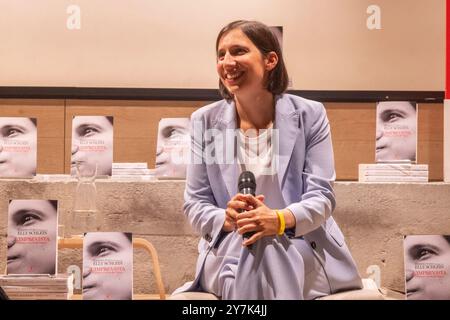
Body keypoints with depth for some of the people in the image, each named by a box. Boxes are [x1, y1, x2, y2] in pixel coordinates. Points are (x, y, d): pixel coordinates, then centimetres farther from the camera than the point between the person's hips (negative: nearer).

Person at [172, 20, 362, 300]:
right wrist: (227, 219, -21)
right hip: (229, 254, 1)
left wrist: (279, 220, -27)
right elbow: (195, 203, 4)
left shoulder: (310, 115, 0)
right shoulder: (204, 121, 4)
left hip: (301, 251, 0)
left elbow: (321, 195, -5)